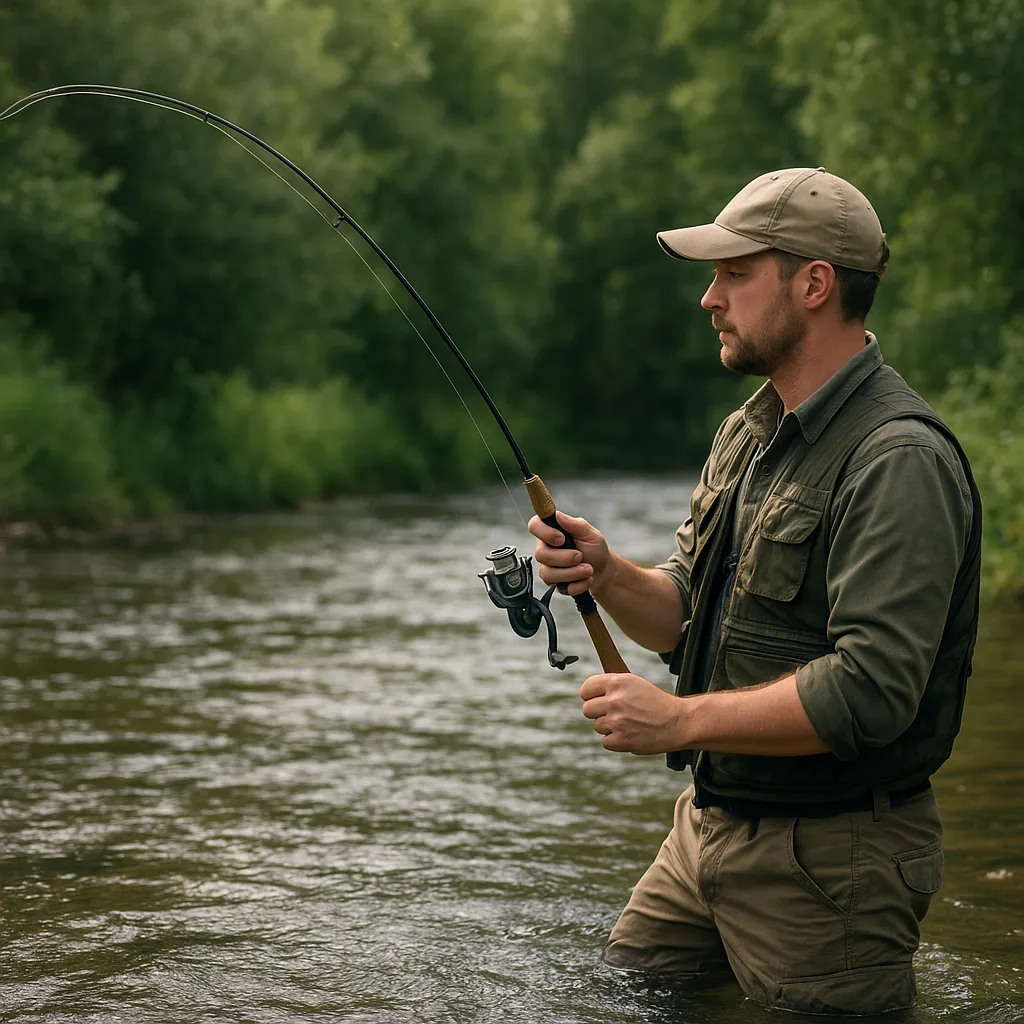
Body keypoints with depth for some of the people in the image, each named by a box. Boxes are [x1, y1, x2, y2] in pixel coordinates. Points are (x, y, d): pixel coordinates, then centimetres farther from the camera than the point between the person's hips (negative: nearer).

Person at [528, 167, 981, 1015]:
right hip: (708, 823, 9)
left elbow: (872, 690, -28)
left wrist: (681, 719, -24)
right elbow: (686, 618, 16)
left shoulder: (900, 460, -20)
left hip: (825, 856, -9)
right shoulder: (749, 431, 11)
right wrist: (607, 577, -6)